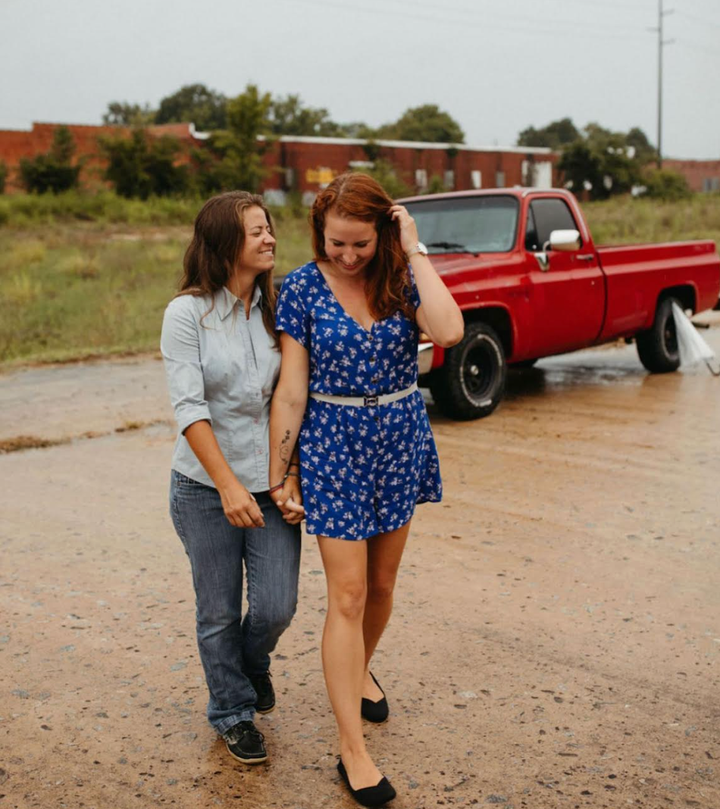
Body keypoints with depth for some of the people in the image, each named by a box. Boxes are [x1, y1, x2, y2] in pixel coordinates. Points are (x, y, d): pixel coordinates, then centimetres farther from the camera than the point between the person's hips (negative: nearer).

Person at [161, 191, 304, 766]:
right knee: (219, 614, 9)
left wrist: (291, 479, -5)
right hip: (206, 488, -3)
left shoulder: (276, 308, 3)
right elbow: (188, 406, -15)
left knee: (277, 607, 0)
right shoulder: (188, 313, -9)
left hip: (270, 484, 3)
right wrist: (228, 486, -21)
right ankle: (233, 712, 32)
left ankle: (253, 663, 36)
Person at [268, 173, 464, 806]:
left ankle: (360, 672, 46)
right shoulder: (303, 288, -8)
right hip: (334, 446, -3)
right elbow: (291, 391, -6)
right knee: (348, 595, -3)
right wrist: (275, 477, -5)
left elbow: (449, 331, -25)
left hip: (401, 442, 3)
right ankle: (352, 749, 5)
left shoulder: (402, 277, -4)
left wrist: (414, 251, -19)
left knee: (382, 583, 17)